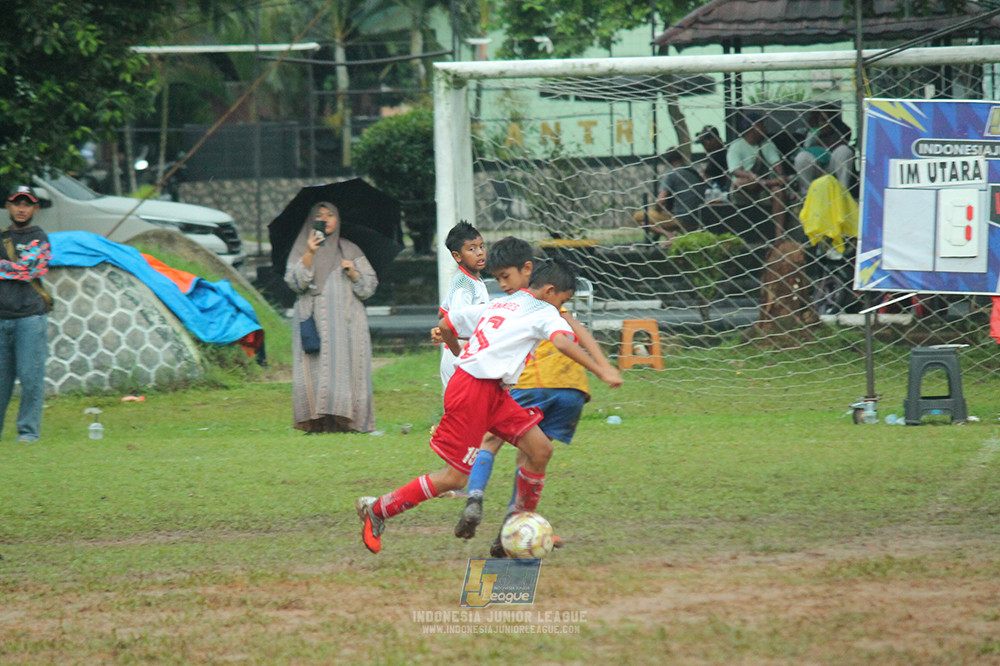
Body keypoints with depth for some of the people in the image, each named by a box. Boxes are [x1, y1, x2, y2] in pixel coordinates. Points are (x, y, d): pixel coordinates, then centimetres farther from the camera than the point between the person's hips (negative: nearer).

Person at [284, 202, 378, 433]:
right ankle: (316, 421, -14)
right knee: (317, 368, -12)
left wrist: (353, 273, -4)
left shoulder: (350, 250, 18)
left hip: (346, 320, 1)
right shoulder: (301, 249, 13)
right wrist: (309, 255, -14)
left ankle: (348, 420, -9)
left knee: (347, 368, -8)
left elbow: (370, 284, 15)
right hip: (314, 320, -1)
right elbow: (295, 282, -3)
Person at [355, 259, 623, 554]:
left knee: (541, 449, 5)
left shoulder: (497, 306, 20)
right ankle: (376, 509, 7)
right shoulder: (544, 312, -3)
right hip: (474, 392, -9)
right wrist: (601, 371, -27)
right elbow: (563, 342, -23)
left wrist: (460, 354, 42)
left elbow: (446, 324, 24)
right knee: (455, 478, -4)